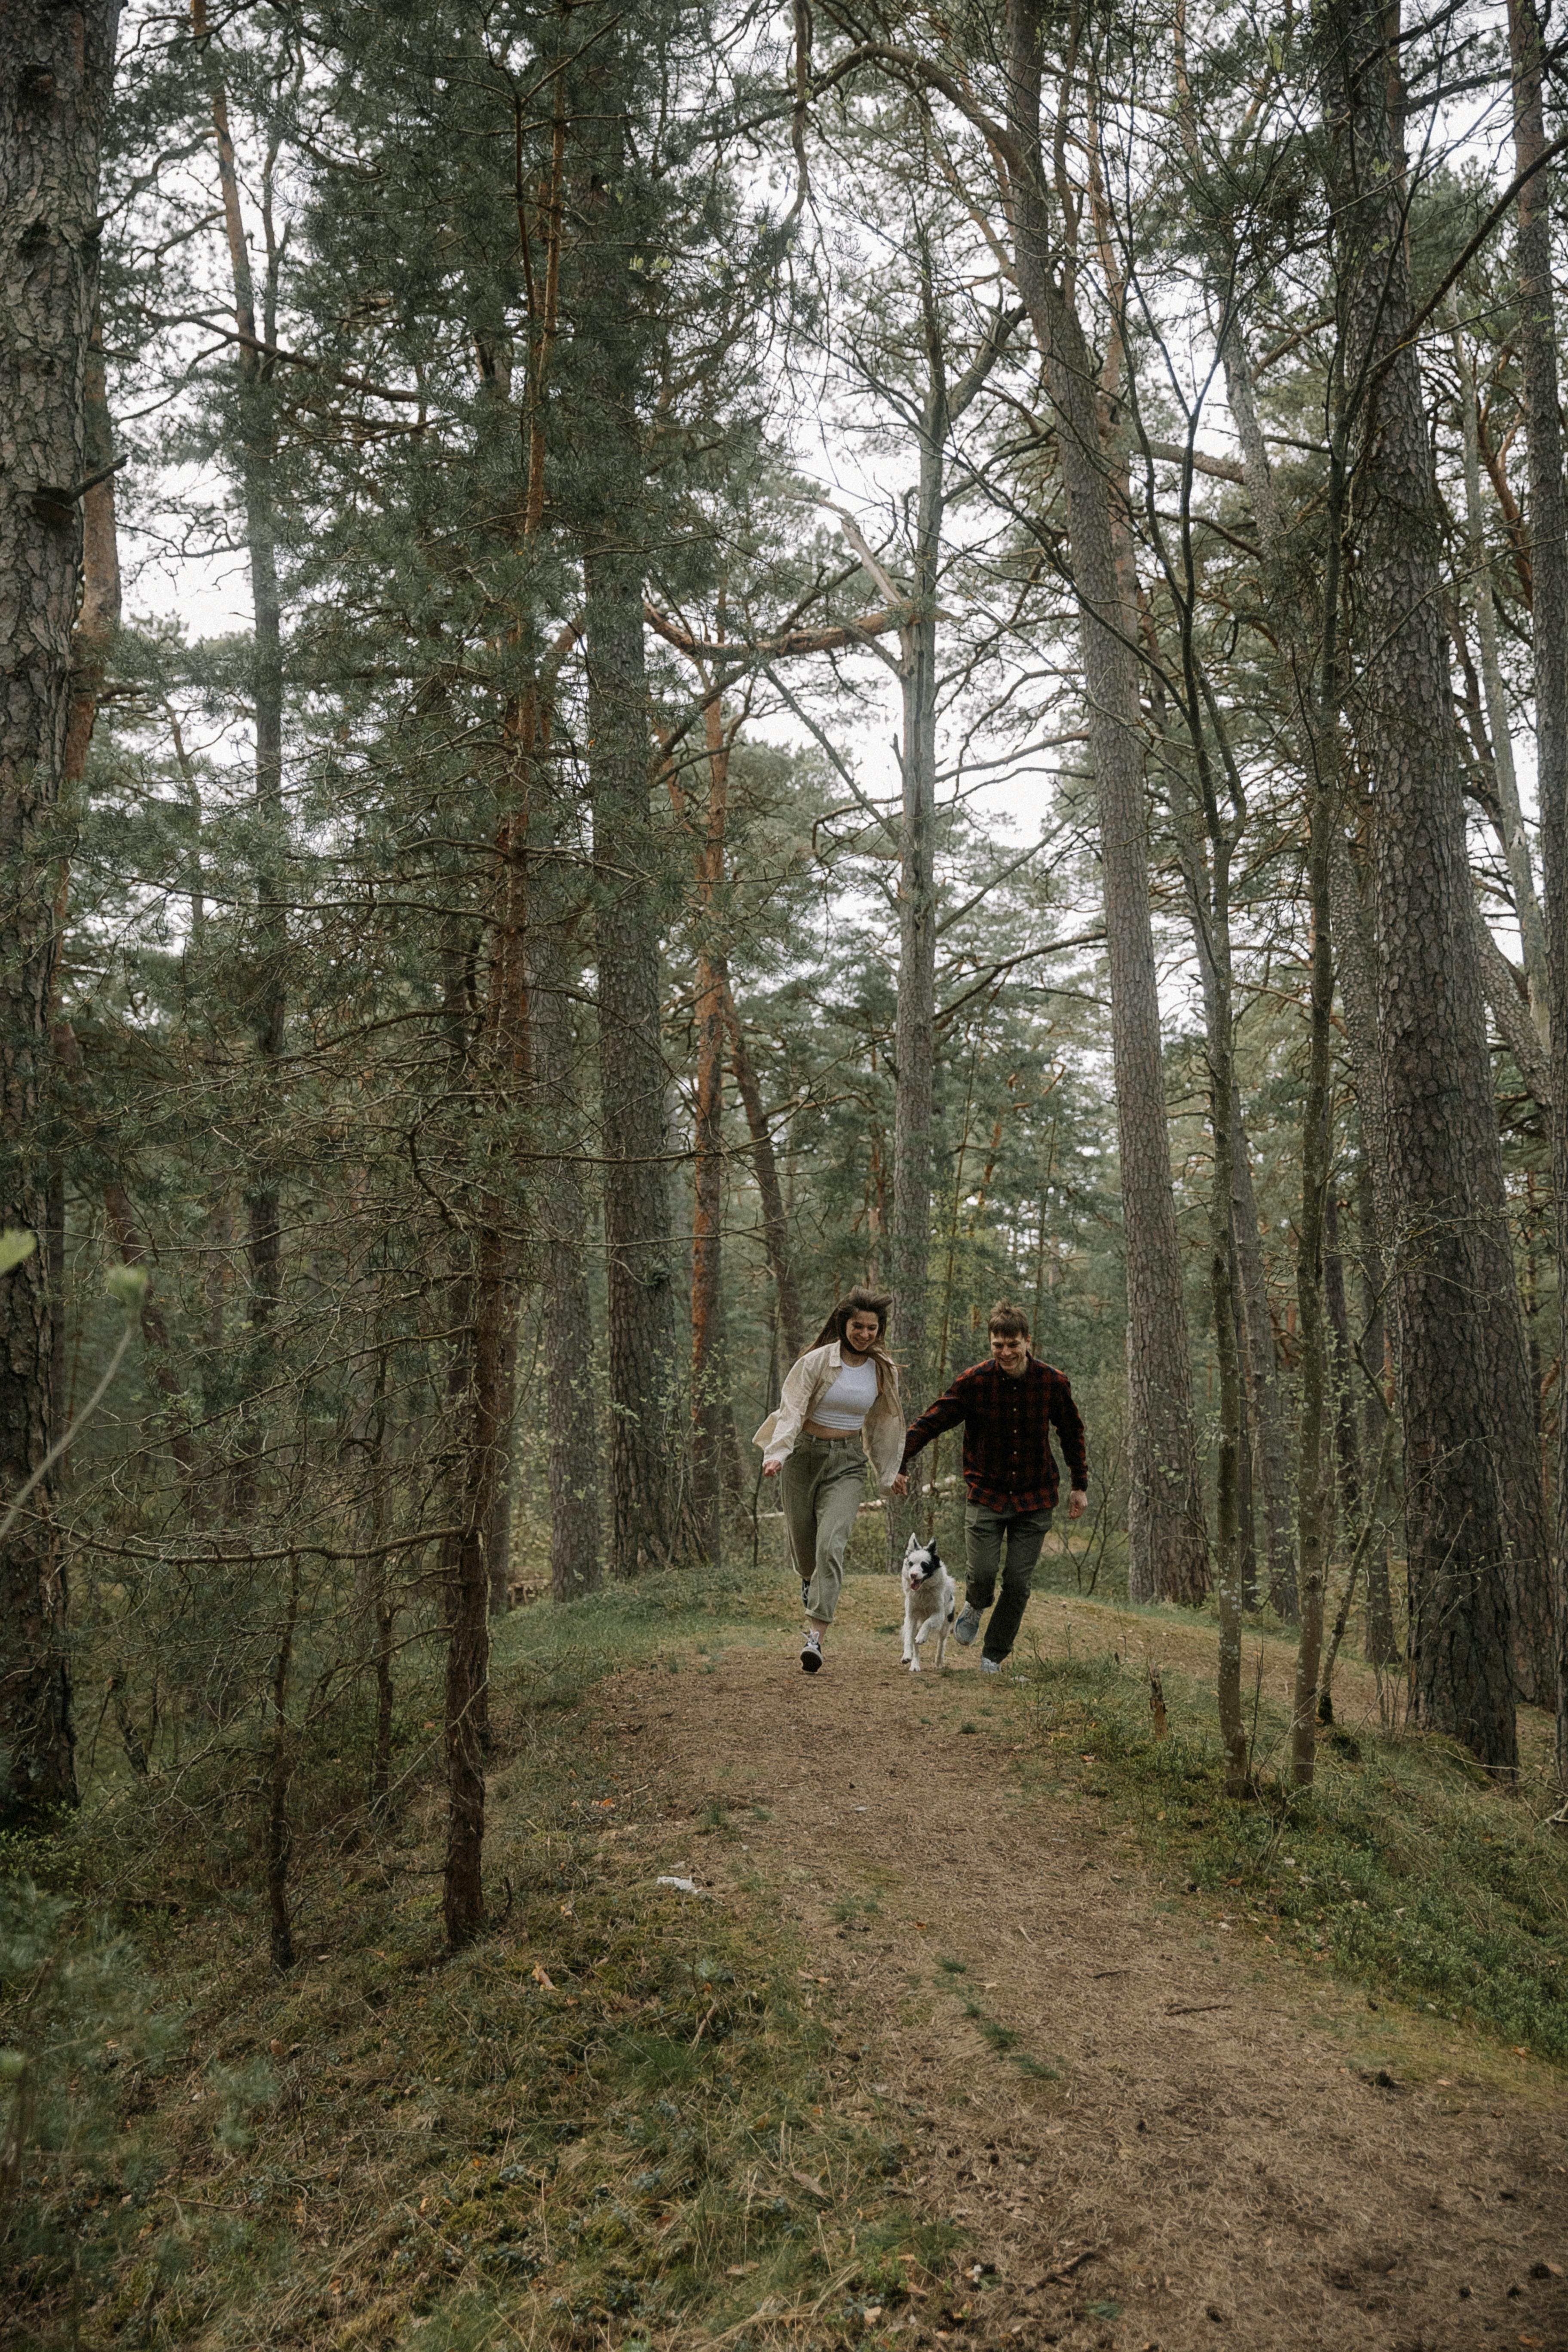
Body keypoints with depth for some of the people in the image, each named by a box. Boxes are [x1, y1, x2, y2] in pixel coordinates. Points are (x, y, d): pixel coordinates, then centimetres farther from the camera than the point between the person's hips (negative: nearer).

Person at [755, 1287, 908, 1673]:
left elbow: (882, 1424, 16)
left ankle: (815, 1636, -18)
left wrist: (890, 1473, 21)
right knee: (802, 1542, 10)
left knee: (831, 1545, -16)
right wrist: (777, 1453, -31)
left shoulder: (883, 1371, 3)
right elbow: (791, 1410, -16)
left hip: (848, 1462, 1)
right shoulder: (816, 1362, -10)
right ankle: (808, 1578, 49)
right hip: (805, 1455, -1)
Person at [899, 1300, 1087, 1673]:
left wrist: (1080, 1485, 10)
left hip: (1034, 1499, 1)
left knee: (1018, 1583, 0)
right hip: (986, 1494, -1)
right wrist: (898, 1462, -17)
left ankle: (994, 1656, 21)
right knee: (982, 1573, -12)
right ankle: (975, 1606, 26)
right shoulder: (973, 1381, -11)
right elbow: (930, 1422, -6)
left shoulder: (1052, 1383, -6)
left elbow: (1072, 1433, 10)